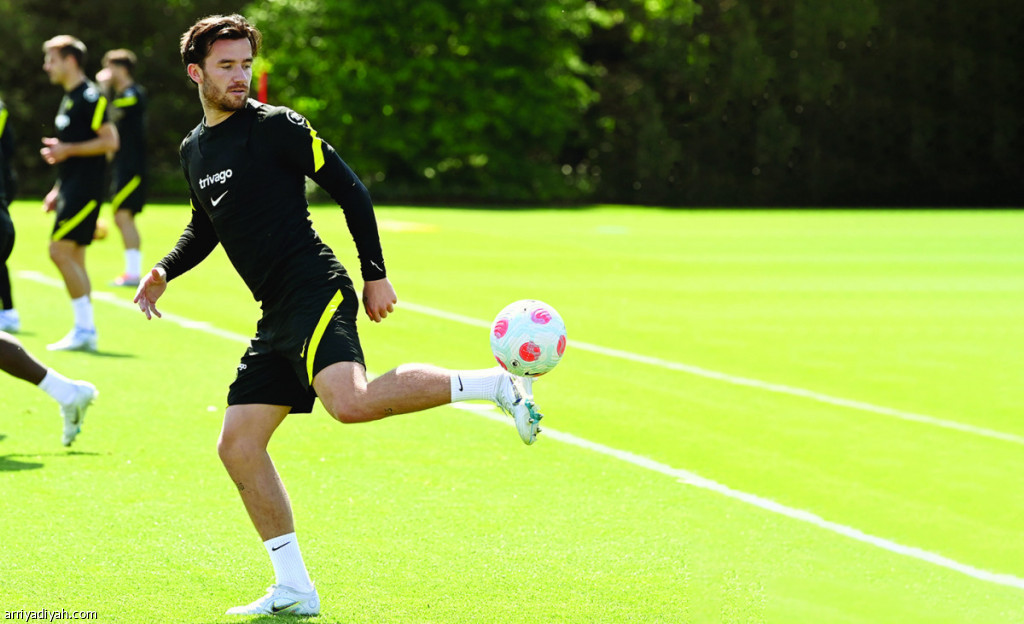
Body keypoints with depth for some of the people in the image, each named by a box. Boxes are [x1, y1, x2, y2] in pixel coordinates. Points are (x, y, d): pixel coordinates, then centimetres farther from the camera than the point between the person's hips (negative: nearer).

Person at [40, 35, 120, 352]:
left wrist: (67, 149, -18)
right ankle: (85, 332, 9)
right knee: (74, 258, 8)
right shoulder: (69, 99, 18)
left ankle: (85, 328, -13)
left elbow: (110, 141, -18)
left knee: (60, 251, -15)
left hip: (84, 191, -10)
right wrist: (58, 189, 22)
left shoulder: (90, 97, -12)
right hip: (72, 189, 10)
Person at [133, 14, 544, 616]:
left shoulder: (277, 126, -4)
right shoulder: (194, 149, 17)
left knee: (349, 402, -33)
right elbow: (206, 226, 33)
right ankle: (294, 590, 11)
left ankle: (495, 384, -19)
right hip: (277, 316, 8)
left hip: (314, 291, -8)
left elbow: (350, 189, -3)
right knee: (238, 446, 5)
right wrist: (165, 270, 15)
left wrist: (376, 274, -6)